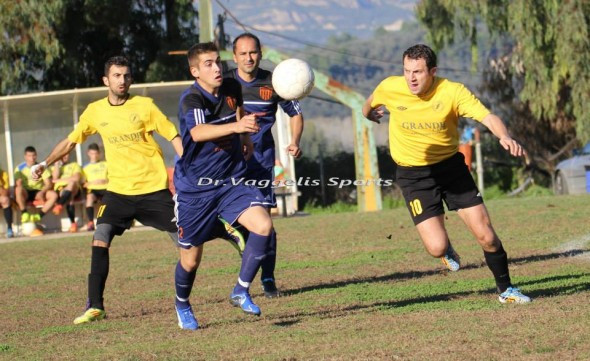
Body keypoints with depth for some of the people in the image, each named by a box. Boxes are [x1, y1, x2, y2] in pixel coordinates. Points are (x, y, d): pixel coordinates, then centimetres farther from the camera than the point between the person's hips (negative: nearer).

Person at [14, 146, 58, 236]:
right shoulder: (20, 168, 2)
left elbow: (49, 184, -3)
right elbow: (18, 184, -7)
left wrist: (42, 192, -22)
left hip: (39, 193, 2)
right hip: (26, 194, -2)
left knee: (54, 195, -26)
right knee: (18, 189, -36)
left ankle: (38, 216, -28)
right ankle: (24, 214, -32)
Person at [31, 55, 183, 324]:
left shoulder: (144, 106, -5)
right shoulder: (95, 111, 3)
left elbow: (174, 137, -3)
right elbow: (71, 141, 17)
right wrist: (45, 163, 10)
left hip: (154, 189, -2)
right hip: (118, 189, 2)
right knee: (100, 240, -14)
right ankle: (95, 307, -9)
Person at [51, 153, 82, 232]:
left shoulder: (75, 165, 23)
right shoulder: (55, 167, 29)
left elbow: (76, 178, 1)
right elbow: (55, 177, 4)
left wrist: (60, 180, 0)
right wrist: (57, 163, 7)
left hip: (74, 189, -1)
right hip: (60, 189, 1)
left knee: (72, 182, -39)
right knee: (69, 198, -37)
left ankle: (59, 205, -57)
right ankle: (73, 223, -44)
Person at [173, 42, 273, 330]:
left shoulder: (231, 89, -1)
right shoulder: (191, 99, -21)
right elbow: (198, 132, -44)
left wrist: (245, 138, 23)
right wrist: (236, 126, -57)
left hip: (231, 182, 5)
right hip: (195, 188, -5)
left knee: (263, 225, -20)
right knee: (191, 259, 6)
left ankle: (241, 291, -6)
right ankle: (182, 306, 36)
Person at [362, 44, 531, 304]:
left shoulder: (452, 92, -18)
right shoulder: (390, 88, -13)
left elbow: (488, 117, -29)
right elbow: (371, 103, 12)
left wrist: (505, 137, -49)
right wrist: (369, 113, 34)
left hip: (451, 166, 0)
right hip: (413, 175, 0)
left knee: (486, 236, -4)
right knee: (437, 248, -13)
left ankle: (506, 290, 19)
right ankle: (446, 248, 26)